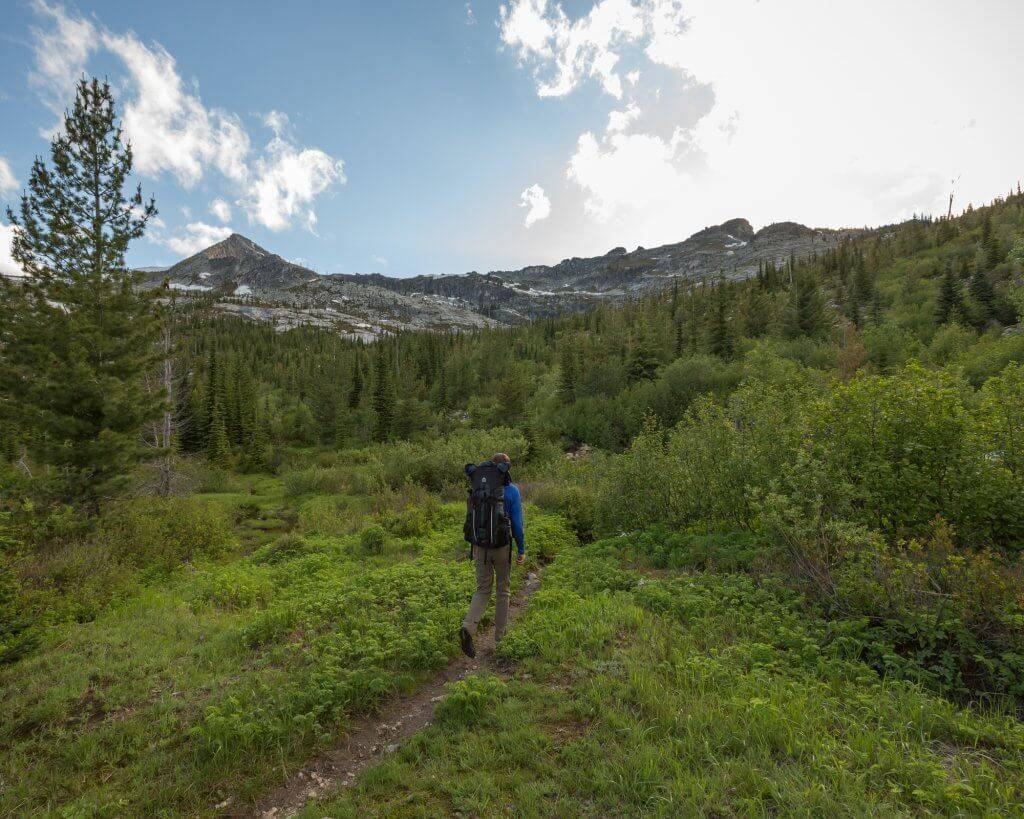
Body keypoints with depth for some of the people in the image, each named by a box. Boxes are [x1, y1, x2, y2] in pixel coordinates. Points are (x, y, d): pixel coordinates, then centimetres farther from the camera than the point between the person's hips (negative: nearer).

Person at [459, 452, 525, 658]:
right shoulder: (512, 491, -11)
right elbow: (517, 523, -11)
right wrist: (521, 550, -1)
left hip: (481, 547, 3)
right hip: (502, 548, -3)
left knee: (482, 590, 11)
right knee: (503, 591, 15)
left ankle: (468, 627, -13)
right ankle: (499, 637, 25)